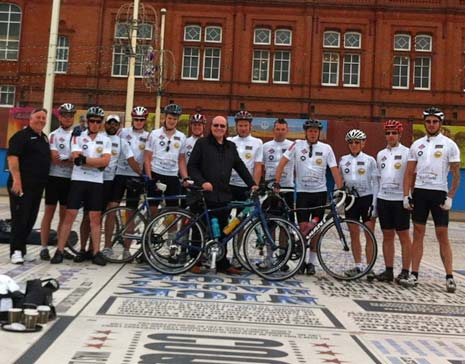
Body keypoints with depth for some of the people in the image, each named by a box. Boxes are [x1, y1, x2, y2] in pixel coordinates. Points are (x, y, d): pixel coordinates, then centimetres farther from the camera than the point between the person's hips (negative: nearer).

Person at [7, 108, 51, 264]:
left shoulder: (44, 138, 18)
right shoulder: (21, 136, -7)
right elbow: (12, 157, -16)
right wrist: (16, 179, -25)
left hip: (37, 186, 8)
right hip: (21, 185, -8)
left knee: (30, 219, 10)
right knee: (19, 218, -5)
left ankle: (22, 249, 18)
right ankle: (16, 251, -1)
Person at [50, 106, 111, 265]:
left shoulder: (105, 140, 8)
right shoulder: (78, 137, 3)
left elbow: (105, 161, -8)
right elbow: (76, 159, -11)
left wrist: (84, 159, -13)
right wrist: (97, 163, -12)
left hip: (96, 182, 2)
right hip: (78, 180, -1)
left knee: (95, 218, 4)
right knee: (70, 215, -3)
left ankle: (96, 252, 8)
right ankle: (59, 251, 2)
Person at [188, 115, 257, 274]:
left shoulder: (231, 146, 16)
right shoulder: (202, 143, 1)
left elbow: (240, 166, 17)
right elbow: (191, 166, -3)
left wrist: (252, 184, 7)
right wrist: (202, 182, -16)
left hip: (224, 196, 4)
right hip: (204, 195, -4)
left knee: (222, 231, 8)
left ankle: (223, 264, 15)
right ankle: (196, 262, 15)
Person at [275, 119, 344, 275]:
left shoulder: (326, 148, 3)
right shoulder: (297, 145, 0)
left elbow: (334, 170, 1)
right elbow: (282, 163, -3)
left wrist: (341, 189, -8)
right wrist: (277, 183, -11)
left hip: (320, 192, 1)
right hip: (302, 192, -1)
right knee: (303, 227, -5)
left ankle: (311, 262, 17)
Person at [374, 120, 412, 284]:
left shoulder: (406, 153, -2)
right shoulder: (380, 154, 14)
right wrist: (375, 200, 14)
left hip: (400, 200, -5)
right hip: (383, 199, 5)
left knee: (404, 236, 0)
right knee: (387, 236, 9)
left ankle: (405, 271, 6)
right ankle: (388, 270, 15)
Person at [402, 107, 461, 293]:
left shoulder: (449, 145, -1)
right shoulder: (416, 144, 9)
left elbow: (456, 174, -3)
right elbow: (409, 173, 10)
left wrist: (450, 197, -11)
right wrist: (406, 195, 2)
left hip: (439, 193, -3)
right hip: (419, 192, 3)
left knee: (442, 236, -2)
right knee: (418, 234, 5)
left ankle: (449, 277, 3)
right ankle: (414, 275, 8)